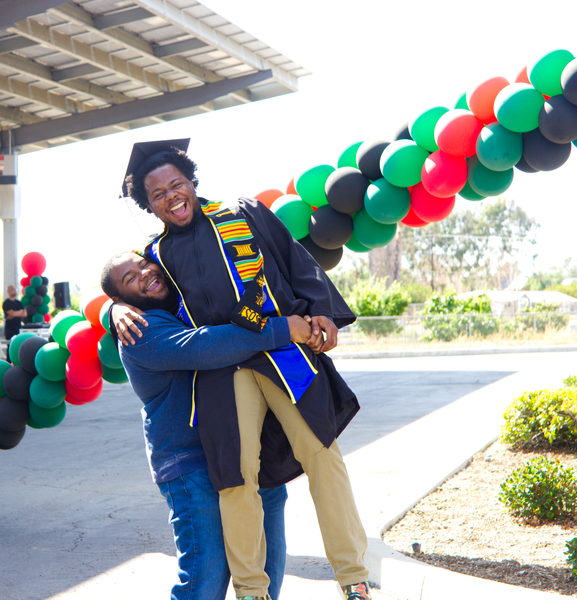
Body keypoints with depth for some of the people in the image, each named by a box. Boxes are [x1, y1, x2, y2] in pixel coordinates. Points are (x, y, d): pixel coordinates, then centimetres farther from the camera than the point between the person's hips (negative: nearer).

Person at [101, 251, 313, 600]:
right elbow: (201, 347, -27)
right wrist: (281, 331, -28)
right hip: (194, 470, -7)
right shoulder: (140, 332, -10)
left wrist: (312, 316, 7)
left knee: (269, 566, 10)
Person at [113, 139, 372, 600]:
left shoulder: (246, 216, 16)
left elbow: (298, 263, 12)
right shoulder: (158, 255, 21)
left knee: (320, 451, -8)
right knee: (237, 472, -12)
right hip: (220, 367, 1)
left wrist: (321, 311, -4)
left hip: (283, 349, -1)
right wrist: (120, 310, 4)